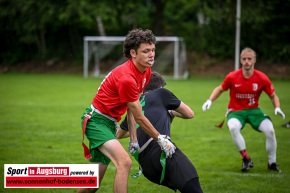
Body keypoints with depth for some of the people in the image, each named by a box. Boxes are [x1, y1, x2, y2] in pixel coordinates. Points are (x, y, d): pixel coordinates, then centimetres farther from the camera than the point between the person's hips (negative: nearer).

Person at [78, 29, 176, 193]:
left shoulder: (146, 72, 2)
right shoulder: (126, 78, -26)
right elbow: (139, 118, -18)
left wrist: (134, 139, 4)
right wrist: (161, 139, -8)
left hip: (110, 123, 9)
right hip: (97, 120, -9)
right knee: (124, 162, -28)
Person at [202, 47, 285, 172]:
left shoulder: (262, 78, -10)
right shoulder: (232, 77, -11)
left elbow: (273, 96, 2)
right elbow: (220, 89, 8)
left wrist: (277, 108, -17)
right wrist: (210, 100, -7)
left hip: (253, 110, 1)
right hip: (235, 111, -1)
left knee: (270, 130, -22)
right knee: (233, 127, -35)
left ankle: (272, 163, 0)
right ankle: (246, 159, -18)